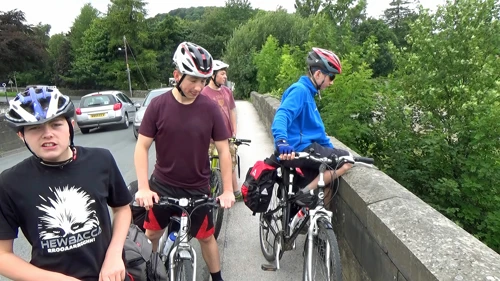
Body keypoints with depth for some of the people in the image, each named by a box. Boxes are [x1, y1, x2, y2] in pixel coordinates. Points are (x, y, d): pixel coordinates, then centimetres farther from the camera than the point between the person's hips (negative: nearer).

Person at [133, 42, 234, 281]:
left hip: (198, 188, 0)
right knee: (152, 235, 14)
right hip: (162, 185, 1)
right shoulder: (158, 105, -11)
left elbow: (223, 150, -6)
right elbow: (142, 146, -7)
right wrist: (143, 187, -16)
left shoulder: (210, 108, -11)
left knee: (206, 237, 13)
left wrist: (228, 190, -9)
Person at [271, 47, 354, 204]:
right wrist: (281, 141, -48)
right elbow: (282, 115, -31)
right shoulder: (300, 90, -13)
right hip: (300, 149, -10)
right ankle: (304, 193, -7)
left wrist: (330, 149, 25)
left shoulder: (308, 92, 18)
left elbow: (316, 127, 25)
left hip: (304, 148, 10)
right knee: (347, 160, -8)